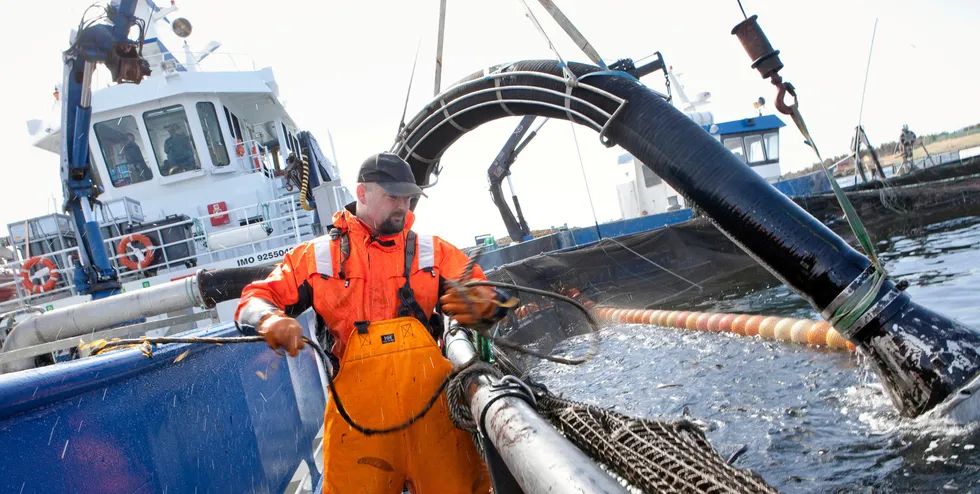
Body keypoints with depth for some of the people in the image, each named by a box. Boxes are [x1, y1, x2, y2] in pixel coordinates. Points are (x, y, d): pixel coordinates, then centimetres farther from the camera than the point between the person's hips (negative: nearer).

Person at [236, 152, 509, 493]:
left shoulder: (432, 251, 12)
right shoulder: (319, 256, 10)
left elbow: (488, 296, 8)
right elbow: (255, 299, 10)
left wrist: (480, 304, -17)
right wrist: (270, 320, -14)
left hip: (433, 403, 1)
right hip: (358, 412, -1)